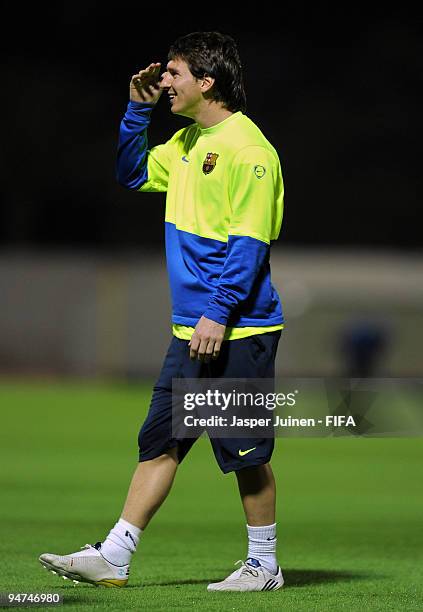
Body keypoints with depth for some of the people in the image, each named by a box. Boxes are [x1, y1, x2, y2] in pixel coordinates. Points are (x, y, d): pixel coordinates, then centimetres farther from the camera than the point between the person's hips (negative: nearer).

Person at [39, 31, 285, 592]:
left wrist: (220, 312, -23)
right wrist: (138, 110, 16)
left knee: (246, 452, 0)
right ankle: (113, 557, 7)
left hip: (238, 329, -9)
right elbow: (132, 175, 28)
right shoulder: (186, 142, 14)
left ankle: (264, 566, 12)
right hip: (191, 331, 9)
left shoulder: (247, 147, -14)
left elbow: (249, 241, -18)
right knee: (160, 441, 7)